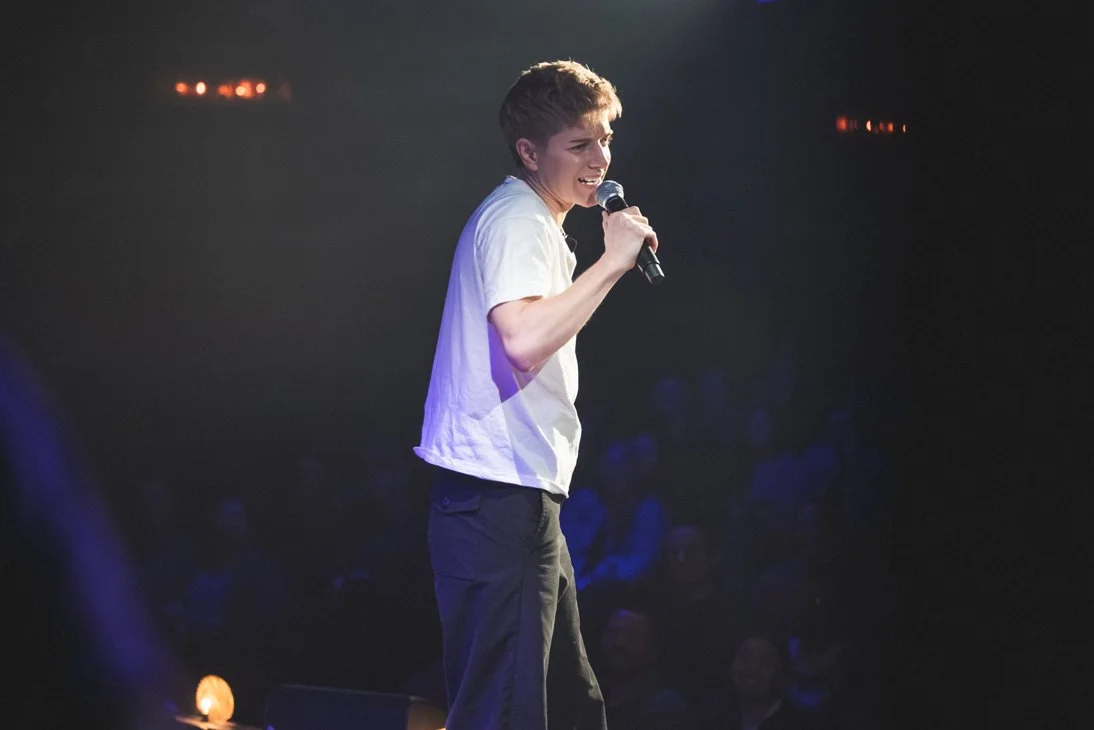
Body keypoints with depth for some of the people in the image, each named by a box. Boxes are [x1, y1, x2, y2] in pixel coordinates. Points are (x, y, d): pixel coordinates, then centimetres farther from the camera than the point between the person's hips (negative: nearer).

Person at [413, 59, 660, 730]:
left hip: (522, 504, 11)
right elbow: (523, 340, -30)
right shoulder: (516, 222, -12)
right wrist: (613, 261, -24)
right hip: (499, 503, -11)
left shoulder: (533, 222, 22)